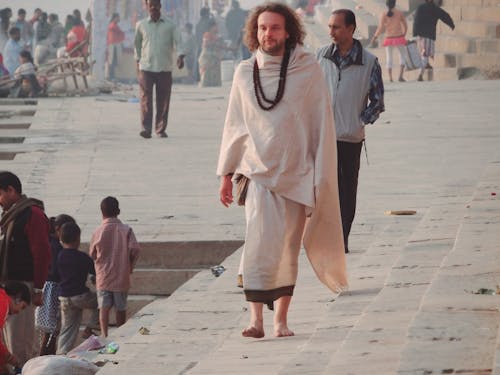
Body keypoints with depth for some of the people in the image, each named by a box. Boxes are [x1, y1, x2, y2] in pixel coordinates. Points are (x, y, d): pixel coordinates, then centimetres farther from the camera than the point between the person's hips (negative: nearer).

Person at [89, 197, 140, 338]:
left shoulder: (98, 232, -4)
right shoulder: (126, 230, -5)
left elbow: (92, 255, 3)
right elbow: (135, 249, -14)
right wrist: (130, 266, 2)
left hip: (103, 277, -1)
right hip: (122, 277, 1)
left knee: (104, 308, -1)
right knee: (121, 308, 12)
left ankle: (104, 334, -17)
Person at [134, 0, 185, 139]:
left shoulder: (169, 25, 4)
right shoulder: (141, 25, 8)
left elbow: (177, 42, -2)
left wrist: (180, 56, -19)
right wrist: (138, 60, 15)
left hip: (165, 68, 0)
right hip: (146, 67, 0)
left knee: (163, 101, 2)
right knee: (146, 99, -11)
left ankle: (161, 129, 11)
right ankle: (146, 129, -15)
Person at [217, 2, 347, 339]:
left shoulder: (308, 70, -2)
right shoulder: (245, 73, 5)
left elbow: (322, 125, 0)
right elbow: (235, 126, 13)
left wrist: (321, 178, -3)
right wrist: (226, 174, 12)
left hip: (297, 173, 0)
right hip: (259, 170, 0)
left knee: (288, 249, 7)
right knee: (261, 243, -15)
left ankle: (281, 318, 18)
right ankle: (256, 318, -20)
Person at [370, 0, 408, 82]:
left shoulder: (384, 15, -6)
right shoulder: (400, 13, -3)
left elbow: (380, 28, -9)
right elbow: (405, 26, 4)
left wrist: (374, 37, 3)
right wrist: (404, 34, 22)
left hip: (389, 38, 0)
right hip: (399, 38, 0)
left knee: (389, 58, 10)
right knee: (402, 56, 13)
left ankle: (390, 77, 2)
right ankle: (400, 76, -1)